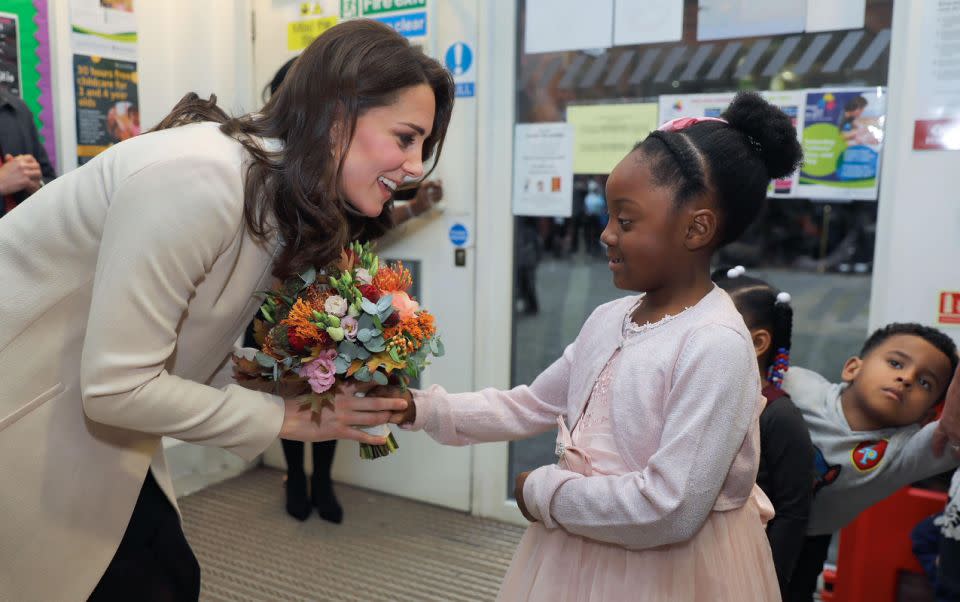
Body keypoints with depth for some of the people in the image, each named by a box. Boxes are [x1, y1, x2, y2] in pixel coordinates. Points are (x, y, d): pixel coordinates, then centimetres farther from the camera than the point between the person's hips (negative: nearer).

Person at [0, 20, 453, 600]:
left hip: (86, 411, 8)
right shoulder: (198, 177, -29)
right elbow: (116, 385, -28)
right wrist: (287, 417, -20)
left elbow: (194, 343, 0)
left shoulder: (288, 200, -2)